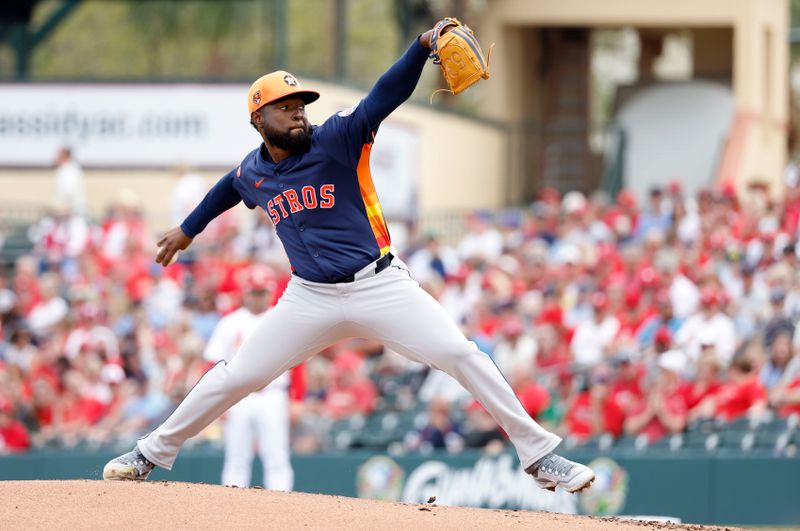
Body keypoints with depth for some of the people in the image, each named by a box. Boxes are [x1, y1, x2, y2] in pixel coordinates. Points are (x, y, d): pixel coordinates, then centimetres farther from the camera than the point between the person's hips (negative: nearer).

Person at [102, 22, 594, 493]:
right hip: (312, 298, 3)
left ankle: (539, 456, -10)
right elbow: (228, 190, 30)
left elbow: (387, 96, -23)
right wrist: (188, 229, 42)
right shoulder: (253, 173, 4)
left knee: (460, 355, -15)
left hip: (380, 287, -3)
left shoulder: (336, 141, -9)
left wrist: (424, 45, -38)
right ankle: (153, 453, 21)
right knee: (236, 376, 4)